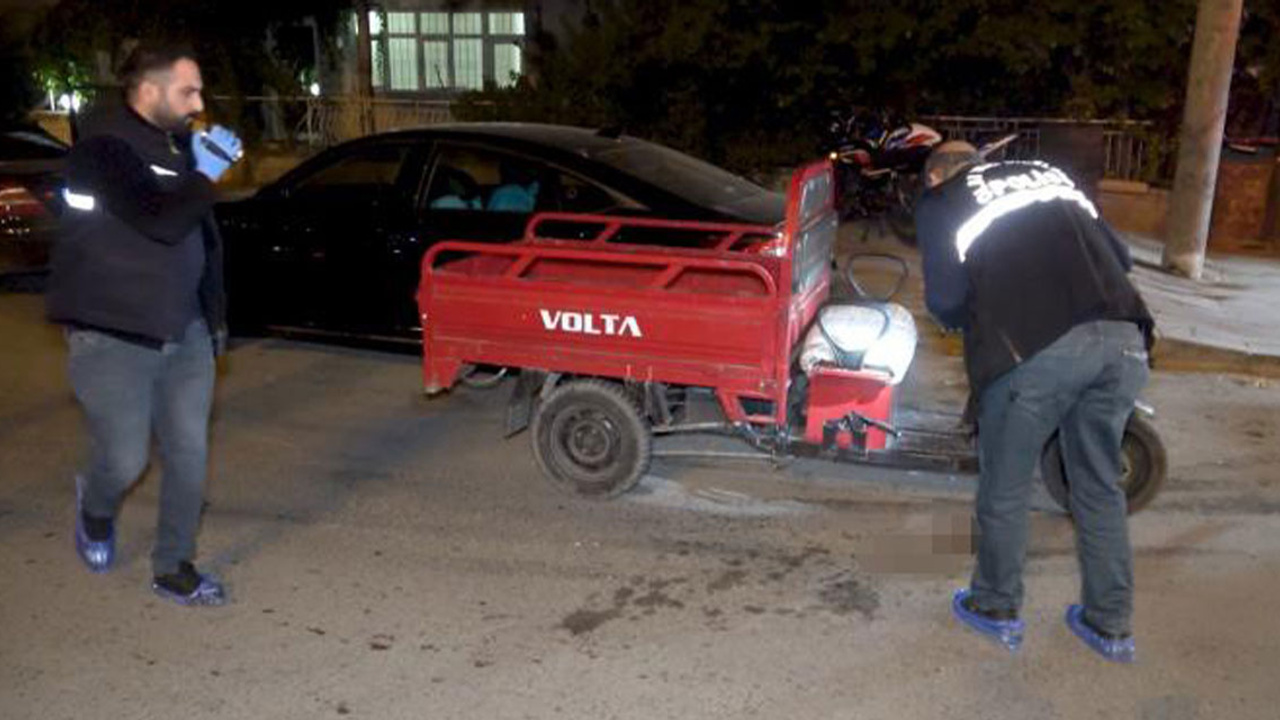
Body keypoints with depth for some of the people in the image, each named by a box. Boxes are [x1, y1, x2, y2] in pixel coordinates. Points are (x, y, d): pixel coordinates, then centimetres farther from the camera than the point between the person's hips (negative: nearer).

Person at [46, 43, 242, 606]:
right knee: (125, 460, -2)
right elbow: (162, 222, -28)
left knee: (188, 455, 6)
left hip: (183, 332, 7)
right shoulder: (104, 147, -14)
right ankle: (95, 509, 35)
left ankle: (173, 570, 20)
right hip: (112, 337, -7)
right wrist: (206, 175, -15)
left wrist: (213, 316, 19)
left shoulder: (180, 145, 10)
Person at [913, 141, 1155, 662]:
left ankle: (997, 609, 31)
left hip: (1036, 349, -5)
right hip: (1123, 341, 5)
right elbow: (1119, 256, 23)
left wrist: (965, 324, 23)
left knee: (1004, 486, 15)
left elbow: (945, 295, 2)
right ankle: (1110, 624, 31)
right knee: (1100, 486, 20)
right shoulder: (1049, 173, 28)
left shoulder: (939, 201, 14)